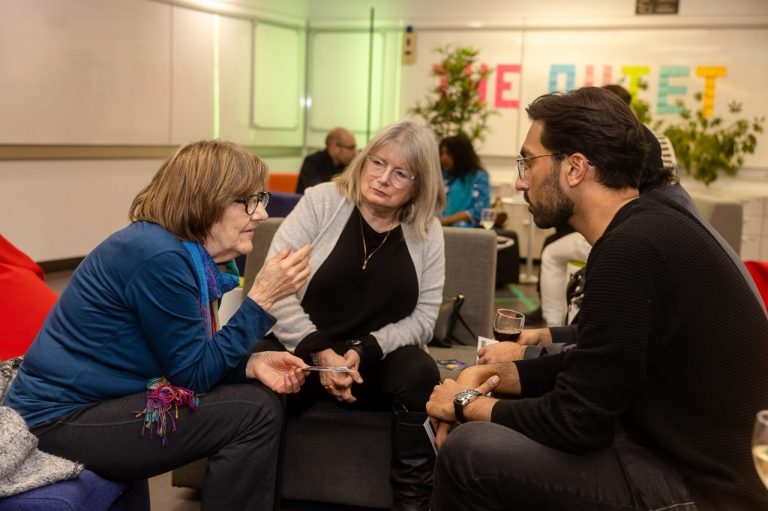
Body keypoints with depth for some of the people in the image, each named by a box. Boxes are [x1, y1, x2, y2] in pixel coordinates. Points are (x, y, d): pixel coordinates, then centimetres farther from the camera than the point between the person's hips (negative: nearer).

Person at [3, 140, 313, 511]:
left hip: (93, 401, 9)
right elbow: (193, 374, -19)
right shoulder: (160, 257, -23)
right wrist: (262, 297, -20)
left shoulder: (189, 254, 5)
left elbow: (190, 359, 9)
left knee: (256, 395, 4)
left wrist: (251, 364, -9)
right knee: (255, 413, -17)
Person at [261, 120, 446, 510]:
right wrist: (321, 353, -20)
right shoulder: (321, 202, -4)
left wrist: (363, 352, -17)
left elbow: (422, 316, -1)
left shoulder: (427, 232, 3)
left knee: (420, 373, -30)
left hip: (376, 360, 2)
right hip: (302, 351, -2)